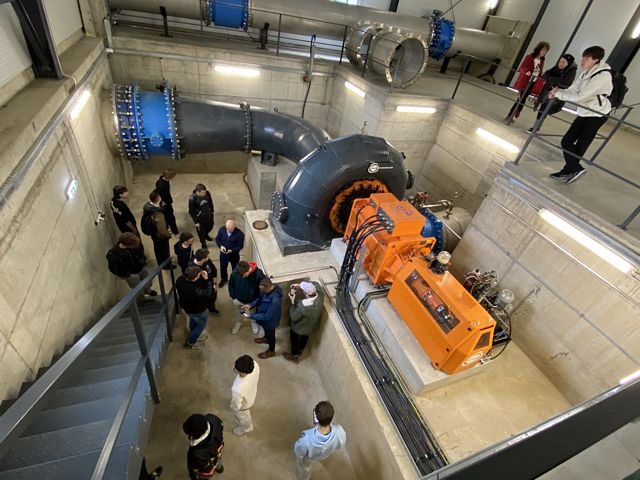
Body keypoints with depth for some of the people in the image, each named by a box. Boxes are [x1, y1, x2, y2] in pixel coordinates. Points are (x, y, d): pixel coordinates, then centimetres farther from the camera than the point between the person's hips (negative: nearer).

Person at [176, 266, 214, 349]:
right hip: (198, 311, -7)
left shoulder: (180, 279, -25)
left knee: (193, 320, 35)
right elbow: (209, 294, -28)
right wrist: (206, 279, -30)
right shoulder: (195, 290, -45)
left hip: (185, 306, 7)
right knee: (201, 324, 24)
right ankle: (190, 343, 43)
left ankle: (195, 336, 61)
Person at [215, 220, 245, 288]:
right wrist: (220, 246, -22)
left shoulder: (239, 234, -27)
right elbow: (217, 239, -3)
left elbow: (240, 246, -18)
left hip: (234, 255, -3)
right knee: (223, 267, 24)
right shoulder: (222, 229, -17)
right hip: (223, 254, 3)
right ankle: (223, 279, 54)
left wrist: (232, 250, -31)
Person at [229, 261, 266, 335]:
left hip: (253, 301, -1)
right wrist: (233, 296, -1)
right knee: (240, 313, 30)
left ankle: (254, 323, 60)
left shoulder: (258, 274, -36)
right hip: (239, 299, 1)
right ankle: (238, 322, 62)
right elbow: (231, 285, -9)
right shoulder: (235, 272, -30)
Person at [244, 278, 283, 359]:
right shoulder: (268, 289, -20)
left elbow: (266, 317, -34)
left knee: (270, 334, 22)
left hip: (270, 320, -7)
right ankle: (266, 338, 67)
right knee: (266, 330, 36)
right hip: (265, 316, 7)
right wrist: (251, 305, -15)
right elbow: (260, 298, 0)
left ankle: (271, 351, 50)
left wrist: (251, 315, -29)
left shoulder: (275, 300, -45)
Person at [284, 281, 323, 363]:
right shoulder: (320, 294, -29)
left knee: (294, 338, 26)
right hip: (312, 324, 6)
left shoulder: (302, 307, -45)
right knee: (305, 336, 34)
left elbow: (293, 317, -27)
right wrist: (300, 286, -14)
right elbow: (315, 284, -7)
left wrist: (292, 301, -25)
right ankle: (300, 350, 63)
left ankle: (295, 356, 51)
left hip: (300, 327, -6)